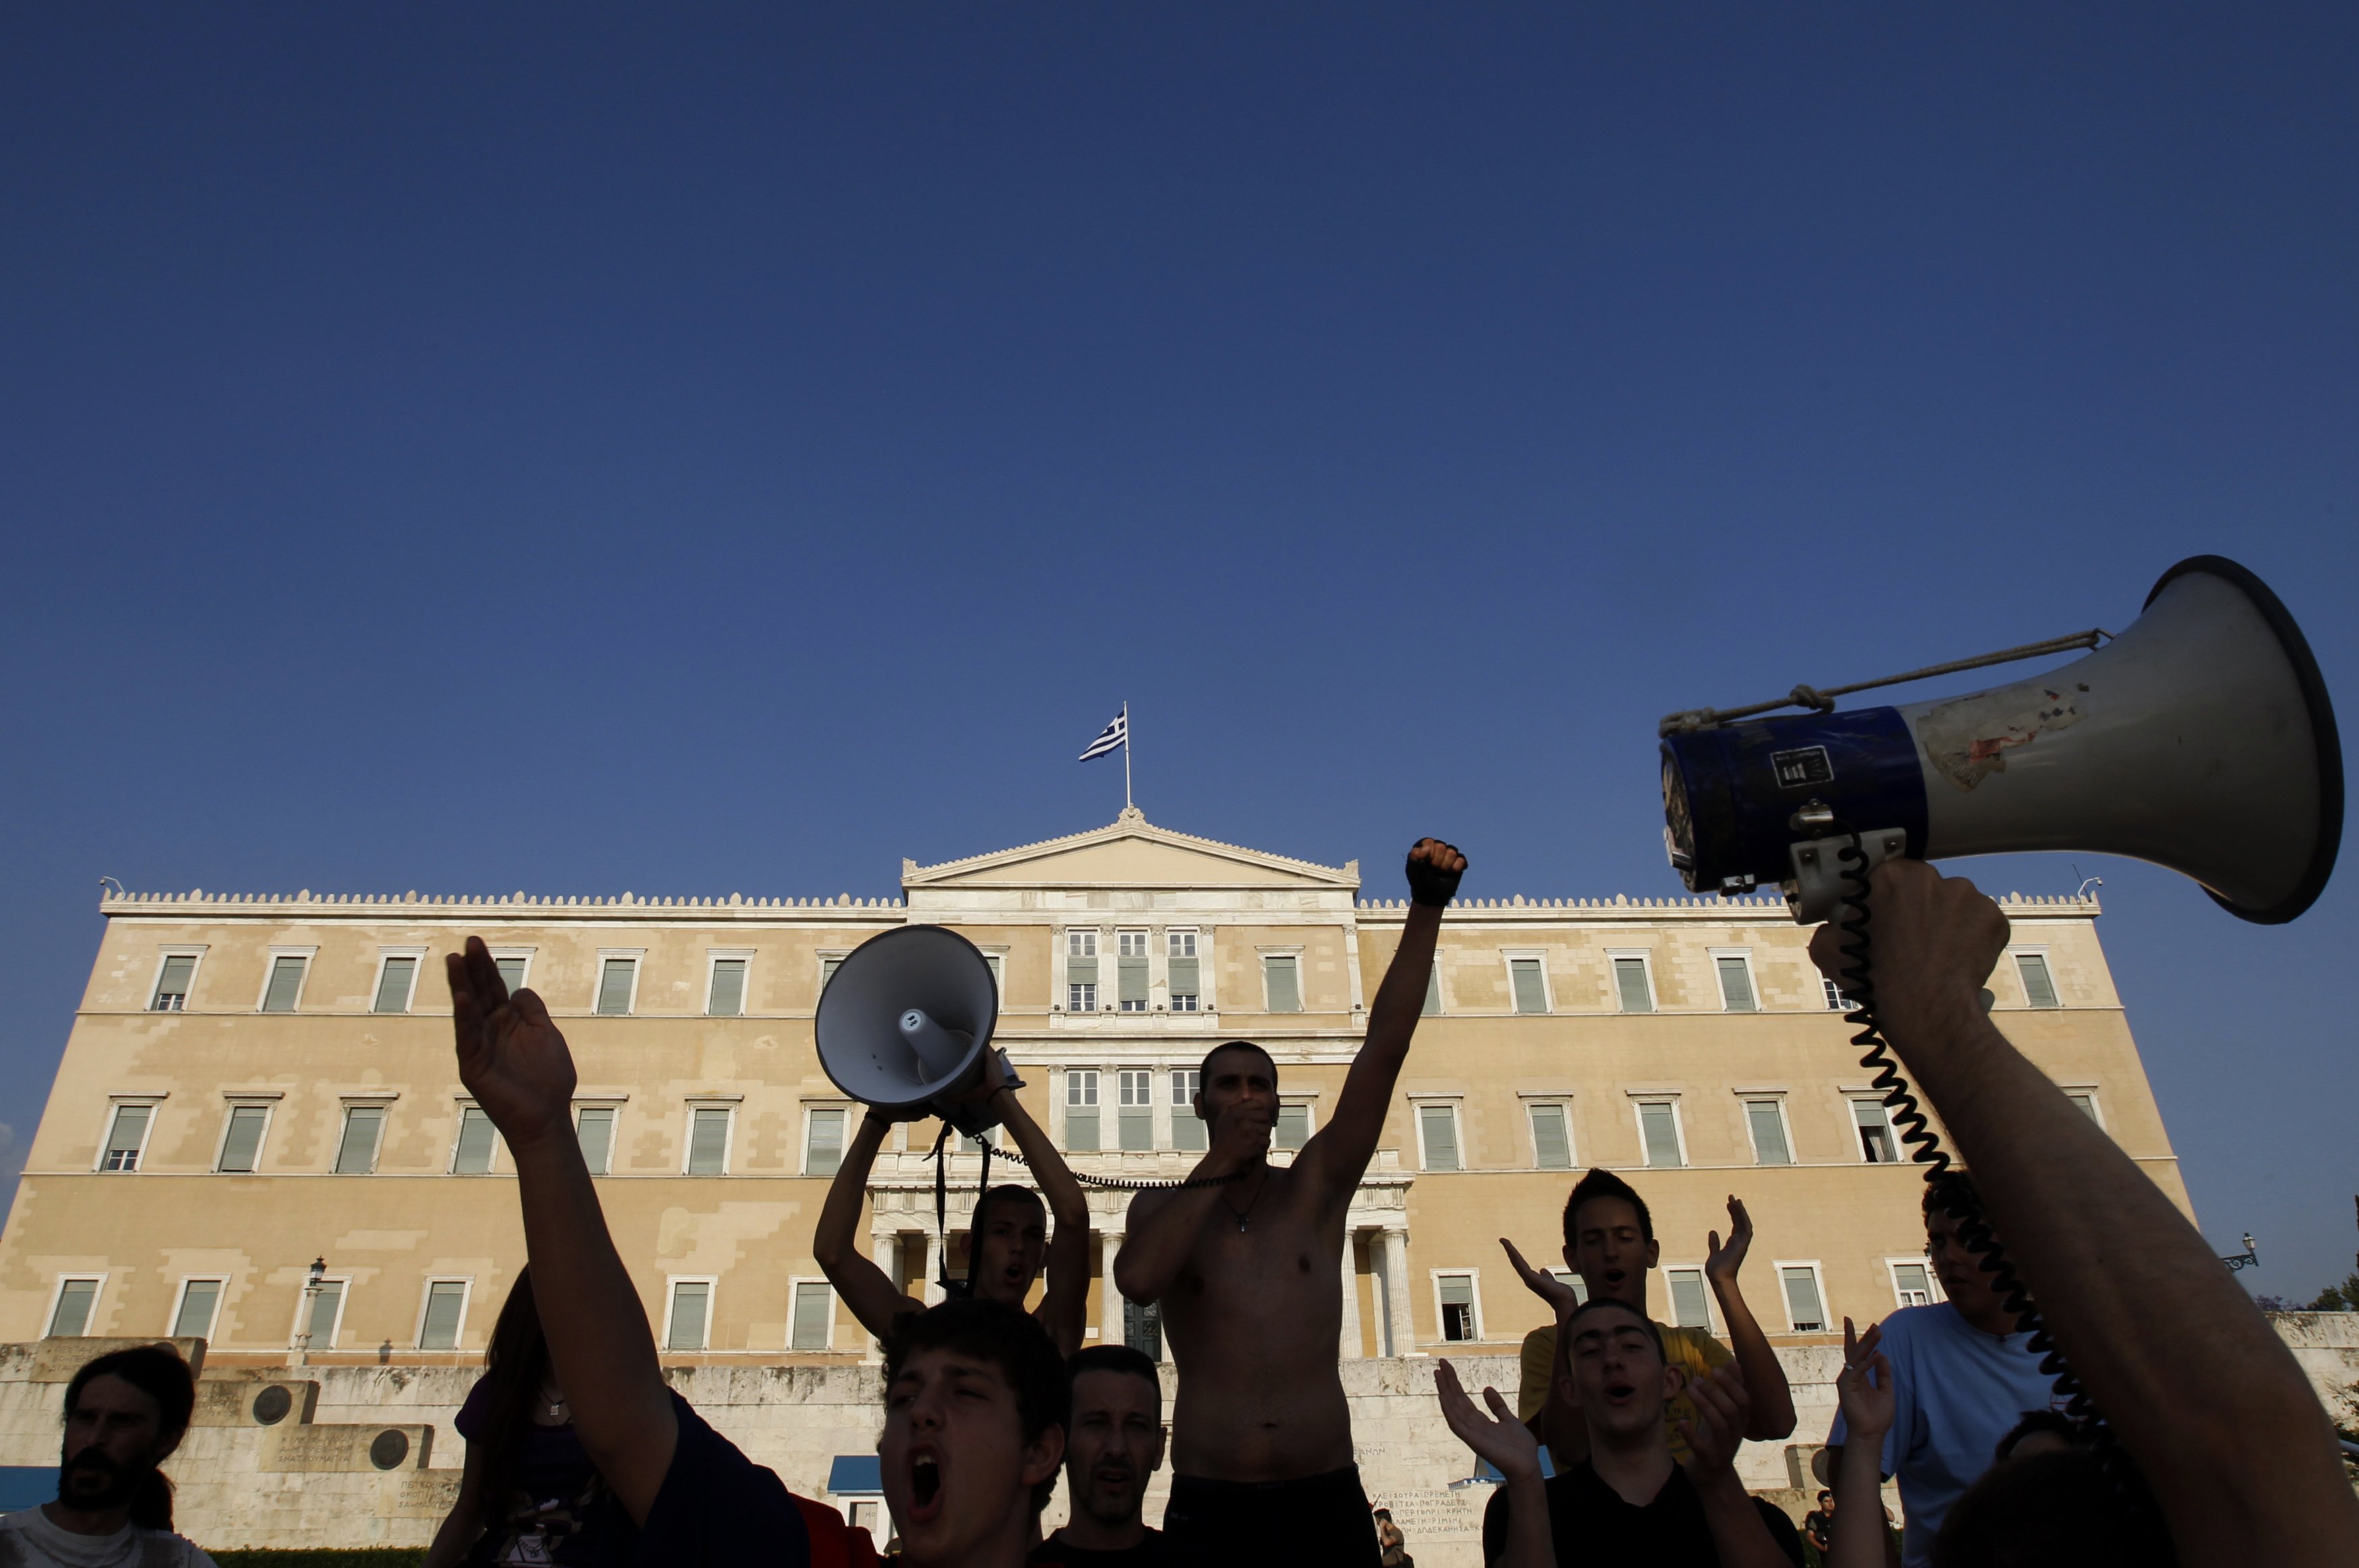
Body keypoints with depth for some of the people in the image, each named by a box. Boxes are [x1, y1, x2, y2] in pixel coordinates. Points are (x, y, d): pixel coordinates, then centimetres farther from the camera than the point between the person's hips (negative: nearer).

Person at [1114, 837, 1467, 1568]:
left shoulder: (1314, 1189, 5)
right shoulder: (1161, 1208, 6)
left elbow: (1384, 1048, -6)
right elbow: (1138, 1280, -19)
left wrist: (1427, 907, -14)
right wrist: (1218, 1165, -10)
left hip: (1328, 1501, 1)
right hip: (1208, 1507, 0)